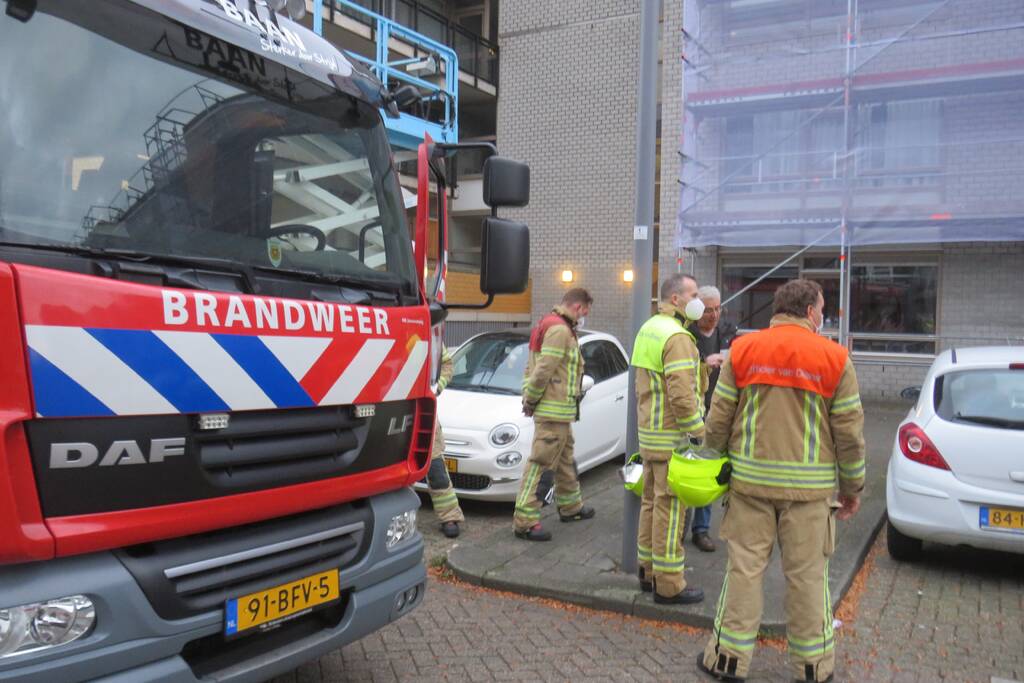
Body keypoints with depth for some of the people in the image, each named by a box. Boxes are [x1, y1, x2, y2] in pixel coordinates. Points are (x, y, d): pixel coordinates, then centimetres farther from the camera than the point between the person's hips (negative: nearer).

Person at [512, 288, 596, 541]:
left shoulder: (548, 324, 16)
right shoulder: (560, 330, -17)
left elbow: (531, 366, 15)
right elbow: (543, 370, -24)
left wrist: (527, 397, 10)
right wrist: (531, 400, -13)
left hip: (559, 411, 11)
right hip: (554, 411, -11)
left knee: (565, 460, 23)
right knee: (538, 463, -7)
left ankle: (571, 506, 38)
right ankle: (525, 521, -4)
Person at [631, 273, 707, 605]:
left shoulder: (648, 329, 13)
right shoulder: (677, 337, -18)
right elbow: (682, 396, -24)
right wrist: (700, 435, -17)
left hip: (649, 432, 10)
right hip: (672, 437, -10)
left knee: (652, 501, 17)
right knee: (670, 508, -2)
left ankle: (648, 570, 28)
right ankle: (669, 584, 6)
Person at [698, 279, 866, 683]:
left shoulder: (743, 350, 0)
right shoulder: (834, 357, -3)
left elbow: (718, 419, 1)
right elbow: (850, 432, 0)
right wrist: (853, 488, 11)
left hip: (750, 479, 1)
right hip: (809, 485, -1)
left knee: (744, 567, 9)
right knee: (807, 575, 11)